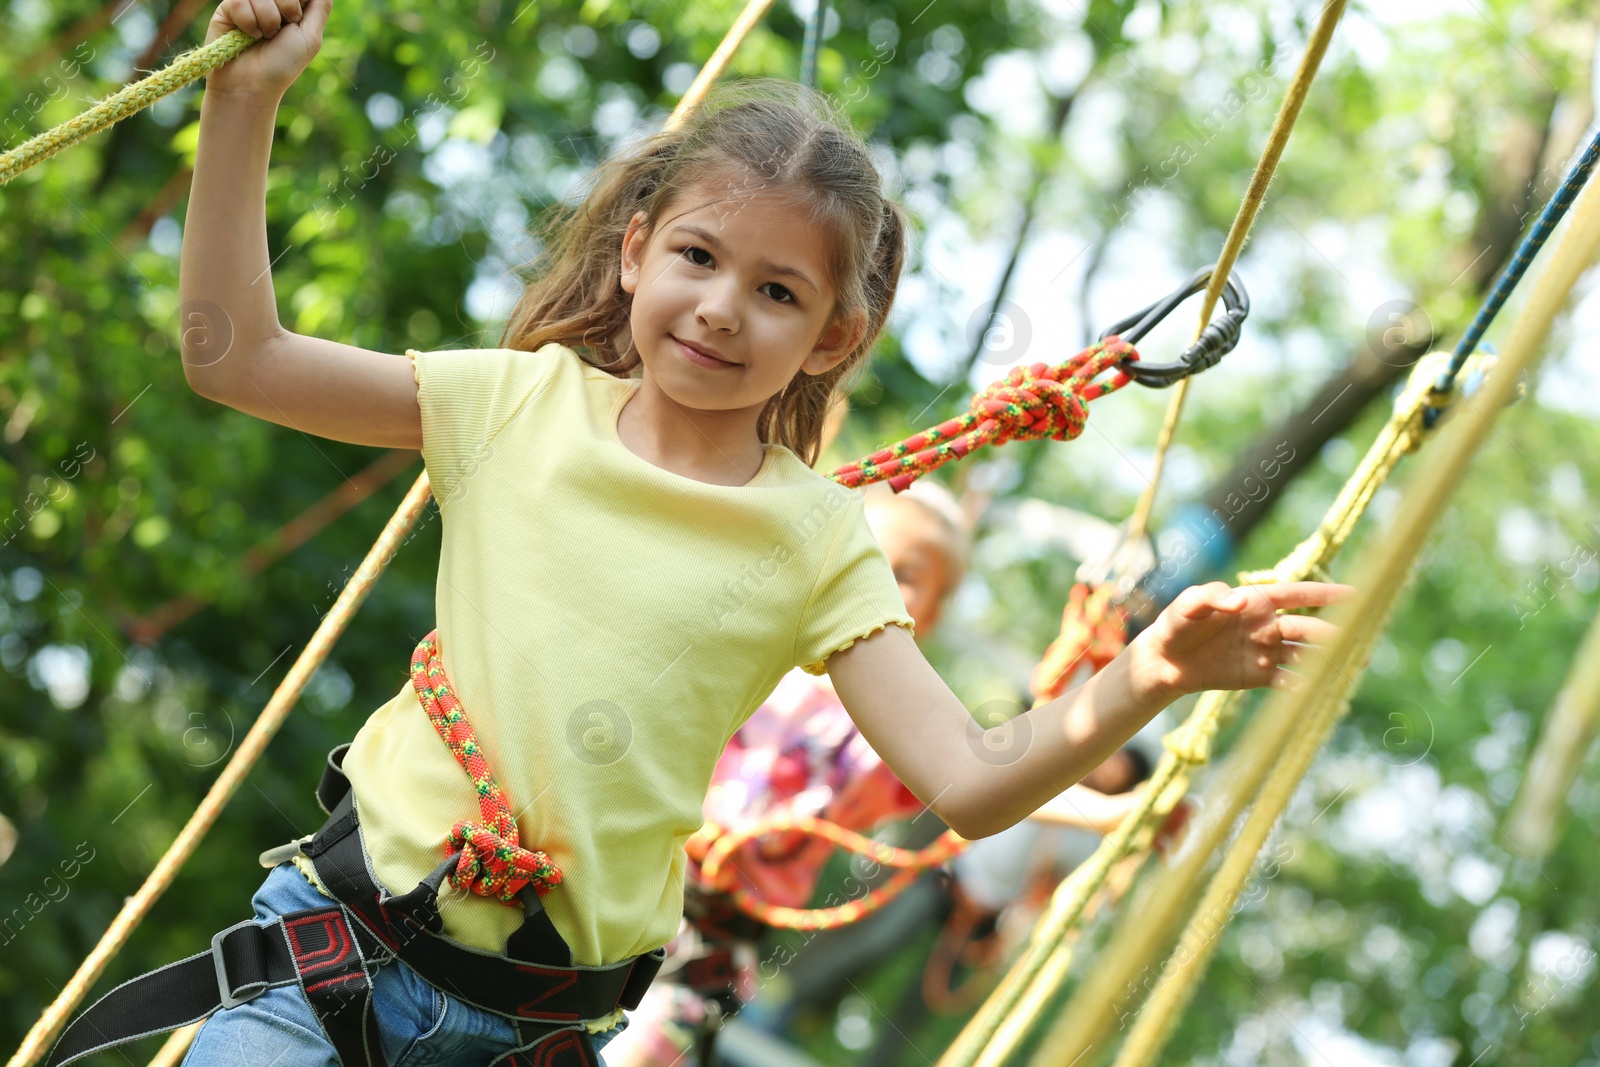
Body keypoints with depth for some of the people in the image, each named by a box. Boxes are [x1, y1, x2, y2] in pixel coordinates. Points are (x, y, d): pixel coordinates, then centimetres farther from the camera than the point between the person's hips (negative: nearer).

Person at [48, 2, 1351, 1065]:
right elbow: (236, 357, 1)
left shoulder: (819, 541, -2)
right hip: (348, 931, 0)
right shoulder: (527, 402, 1)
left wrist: (1141, 682, -28)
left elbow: (968, 784, -10)